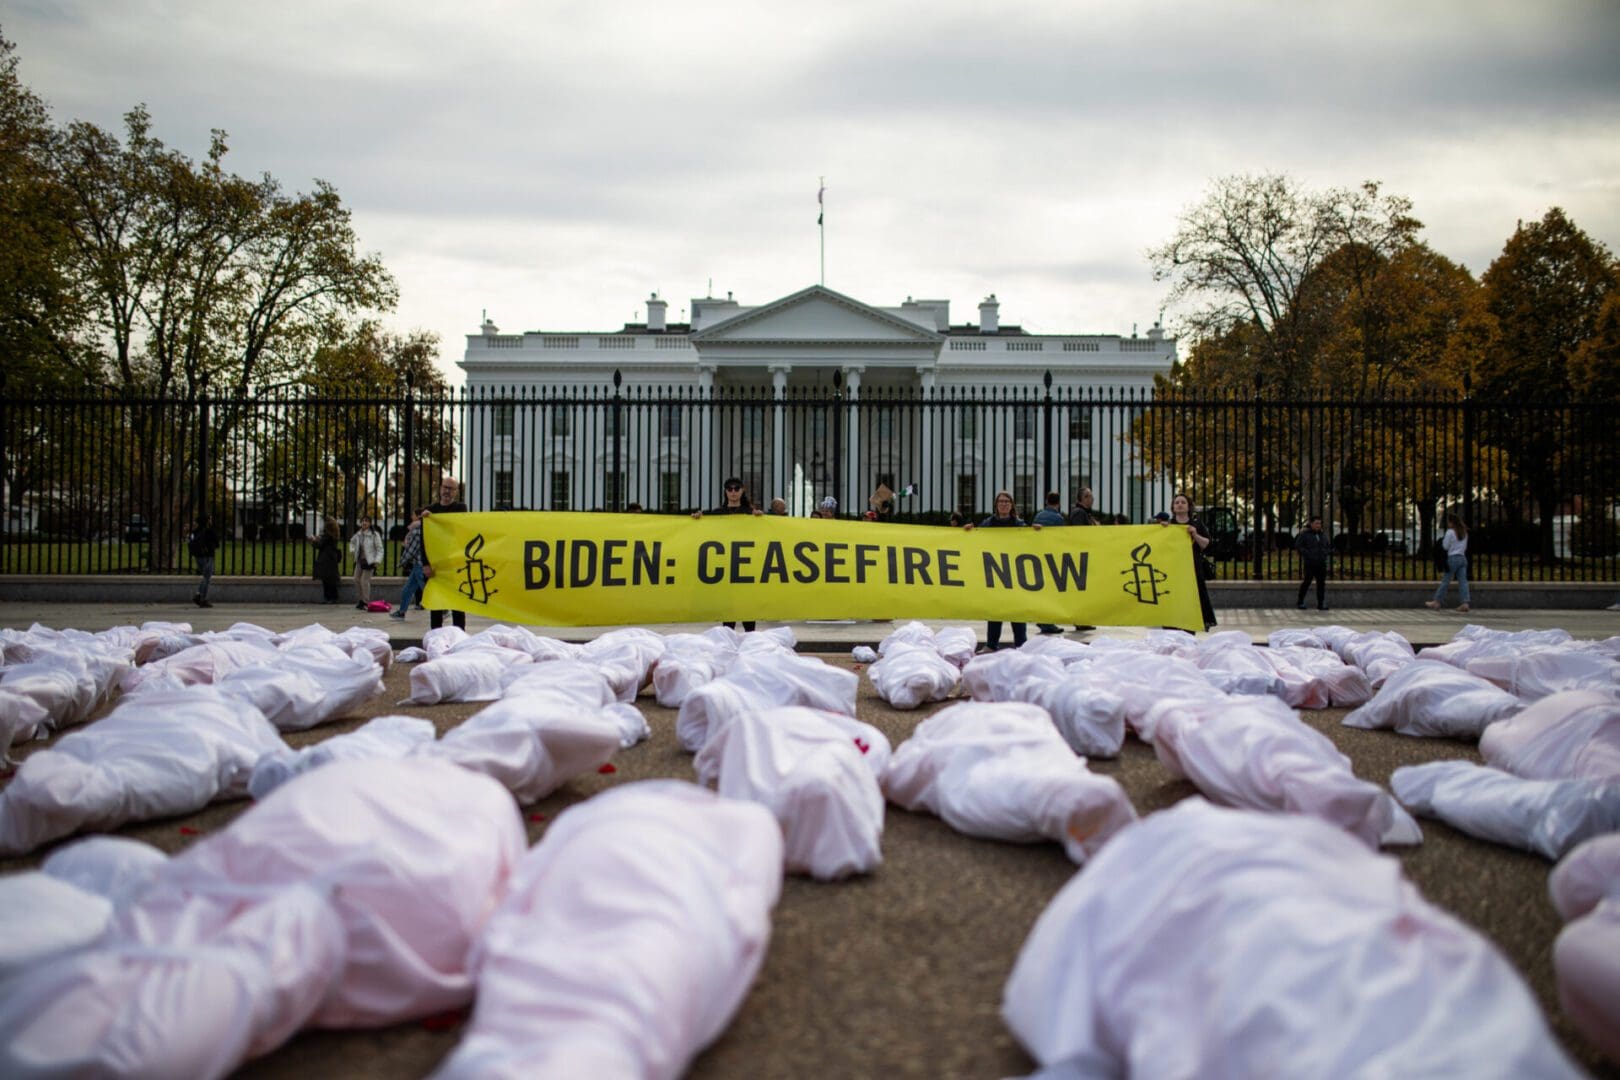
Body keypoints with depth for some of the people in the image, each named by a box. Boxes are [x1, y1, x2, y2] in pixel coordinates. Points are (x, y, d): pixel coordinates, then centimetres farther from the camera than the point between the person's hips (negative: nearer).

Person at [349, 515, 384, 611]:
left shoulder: (374, 535, -11)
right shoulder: (358, 534, 6)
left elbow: (379, 549, -9)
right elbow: (352, 541, 29)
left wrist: (377, 561, -18)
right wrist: (352, 550, 13)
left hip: (369, 561, -6)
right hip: (360, 560, 6)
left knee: (365, 580, -9)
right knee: (357, 579, 6)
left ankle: (365, 602, 2)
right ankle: (359, 600, 19)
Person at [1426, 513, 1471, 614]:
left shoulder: (1450, 532, -9)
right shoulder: (1464, 532, 11)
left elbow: (1445, 546, -6)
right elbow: (1465, 547, 17)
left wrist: (1443, 539, 9)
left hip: (1453, 558, -6)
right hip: (1463, 558, 6)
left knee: (1445, 580, 1)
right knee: (1463, 581, 1)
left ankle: (1437, 602, 9)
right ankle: (1465, 603, -7)